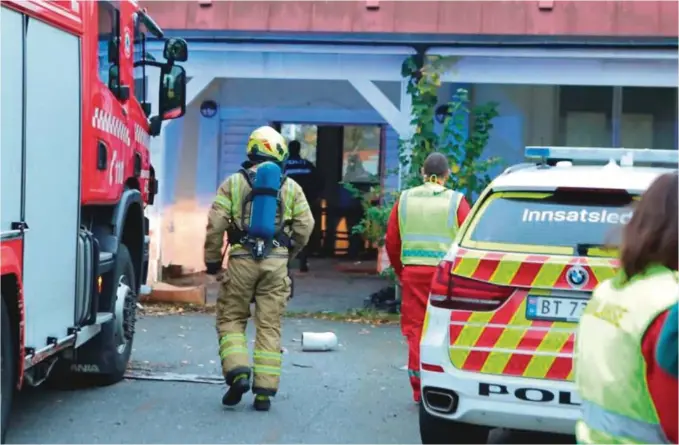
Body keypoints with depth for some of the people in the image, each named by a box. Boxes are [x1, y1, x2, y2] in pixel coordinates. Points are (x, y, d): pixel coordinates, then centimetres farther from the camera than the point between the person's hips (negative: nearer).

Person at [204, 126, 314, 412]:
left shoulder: (233, 183, 3)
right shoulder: (291, 187, 8)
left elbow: (216, 224, -3)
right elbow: (305, 226, 6)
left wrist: (212, 259, 8)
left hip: (242, 261, -1)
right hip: (276, 263, 1)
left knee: (231, 320, 12)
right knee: (269, 327, 6)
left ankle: (238, 372, -8)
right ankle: (264, 391, 5)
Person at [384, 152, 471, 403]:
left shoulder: (405, 200, 5)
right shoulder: (456, 202, -3)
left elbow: (391, 242, 8)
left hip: (413, 273, 2)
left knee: (416, 330, 9)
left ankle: (419, 391, 13)